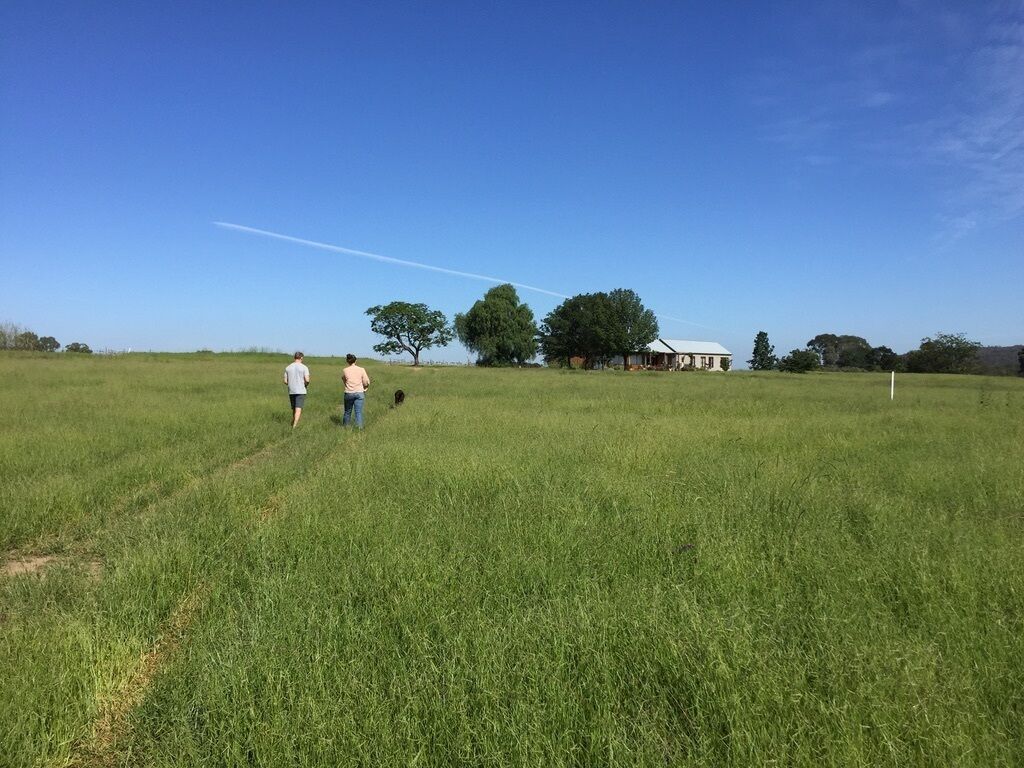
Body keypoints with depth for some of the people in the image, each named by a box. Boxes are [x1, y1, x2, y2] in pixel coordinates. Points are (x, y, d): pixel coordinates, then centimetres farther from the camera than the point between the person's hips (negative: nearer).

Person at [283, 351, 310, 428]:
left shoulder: (288, 368, 6)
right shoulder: (304, 367, -6)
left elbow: (285, 381, 5)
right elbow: (307, 380, -14)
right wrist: (306, 385, 8)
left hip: (291, 391, 4)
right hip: (301, 391, -4)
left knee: (294, 409, 19)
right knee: (298, 409, -8)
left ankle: (293, 424, 27)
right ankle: (294, 426, -19)